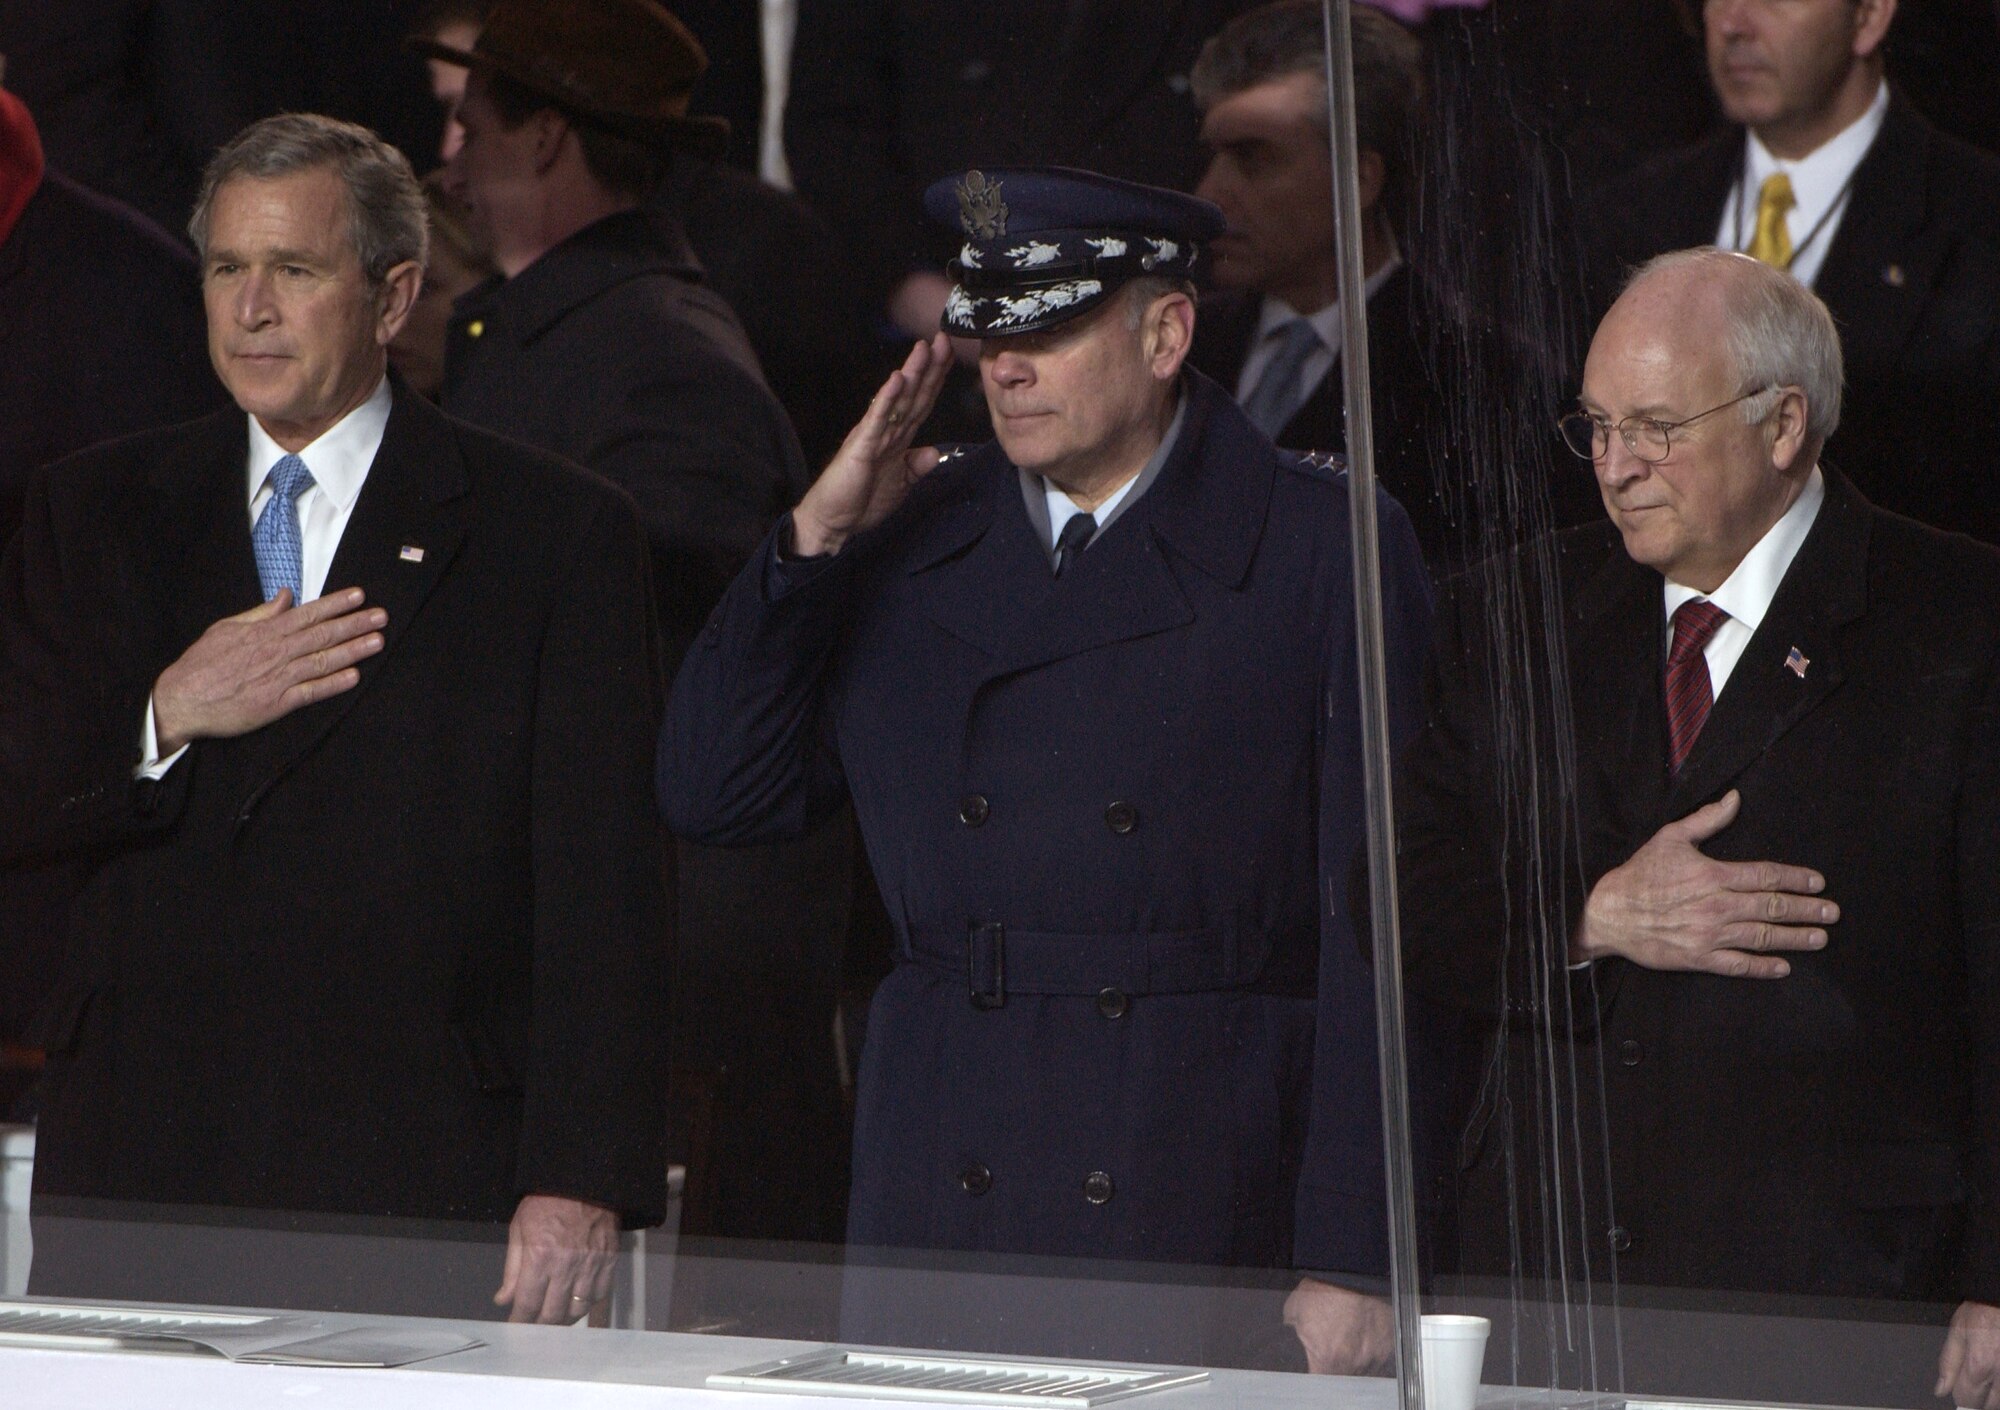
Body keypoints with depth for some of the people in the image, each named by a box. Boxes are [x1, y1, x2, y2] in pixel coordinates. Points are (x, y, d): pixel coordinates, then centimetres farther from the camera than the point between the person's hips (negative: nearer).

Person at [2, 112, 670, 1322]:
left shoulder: (557, 531, 4)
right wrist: (164, 720, -9)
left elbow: (604, 888, -2)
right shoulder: (101, 513, 15)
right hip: (137, 1180, 3)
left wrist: (581, 1184, -10)